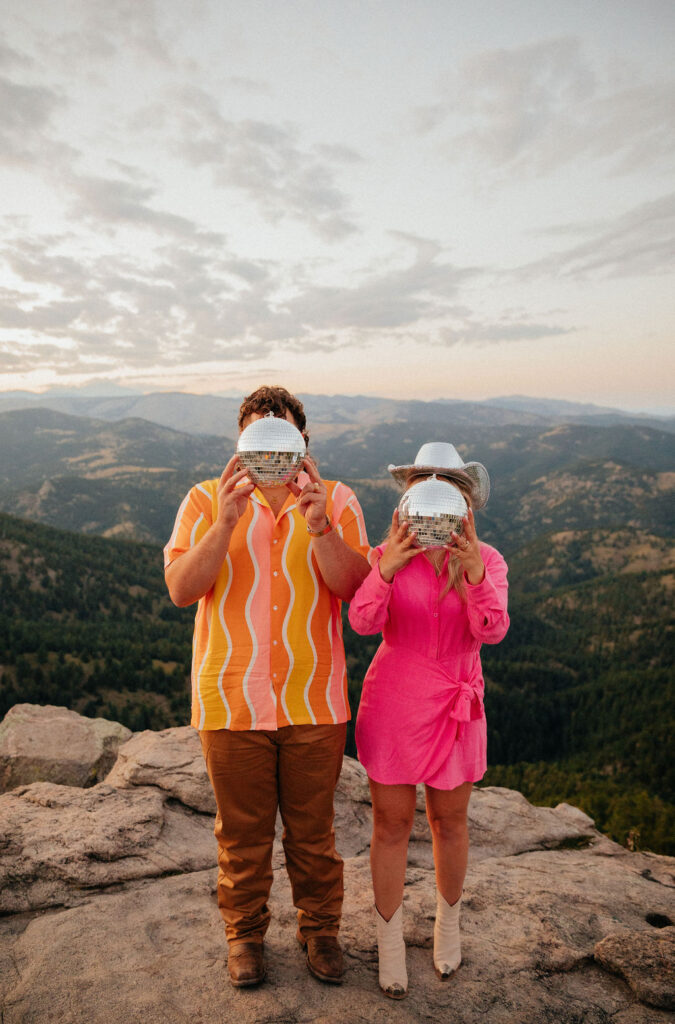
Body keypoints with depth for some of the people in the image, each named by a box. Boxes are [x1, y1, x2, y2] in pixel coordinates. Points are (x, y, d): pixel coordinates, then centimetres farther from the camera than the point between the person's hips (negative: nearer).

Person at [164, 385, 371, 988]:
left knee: (313, 828, 17)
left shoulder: (336, 500, 0)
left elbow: (352, 586, -12)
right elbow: (181, 588, -12)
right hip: (232, 700, 0)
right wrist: (227, 521, -25)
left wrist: (319, 525, -28)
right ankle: (245, 932, 41)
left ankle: (320, 928, 41)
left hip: (314, 702, 1)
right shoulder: (208, 500, -1)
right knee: (242, 831, 17)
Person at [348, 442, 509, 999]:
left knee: (450, 821, 17)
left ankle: (448, 922, 44)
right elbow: (363, 622, -23)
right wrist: (387, 569, -40)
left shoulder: (487, 560, -6)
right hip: (393, 702, -1)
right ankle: (390, 942, 32)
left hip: (454, 707, 1)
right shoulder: (387, 555, -9)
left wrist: (473, 571, -39)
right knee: (391, 825, 10)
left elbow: (493, 630, -22)